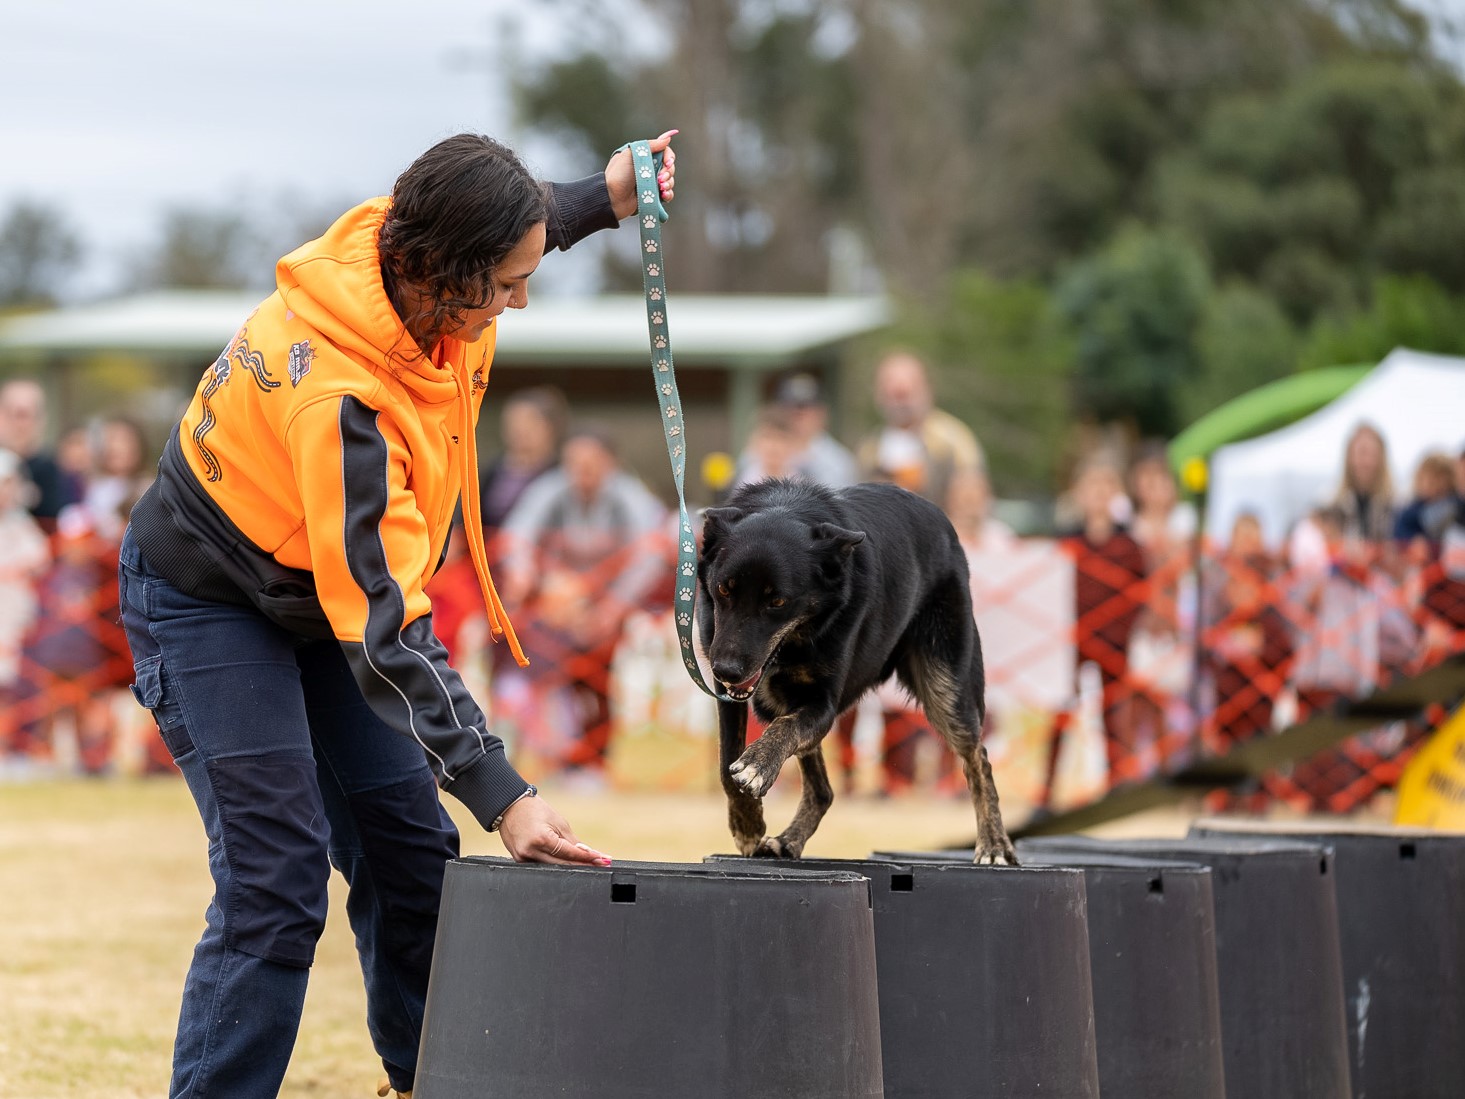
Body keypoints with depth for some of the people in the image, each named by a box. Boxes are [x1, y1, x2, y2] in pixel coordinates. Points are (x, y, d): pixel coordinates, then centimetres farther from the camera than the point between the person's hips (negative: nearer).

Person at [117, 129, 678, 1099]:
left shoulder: (406, 253, -17)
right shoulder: (337, 399, -40)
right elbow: (383, 627, -40)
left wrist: (600, 202, 0)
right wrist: (502, 794, -42)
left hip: (323, 586, 8)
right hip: (210, 605, -8)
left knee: (411, 853, 8)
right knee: (277, 879, -17)